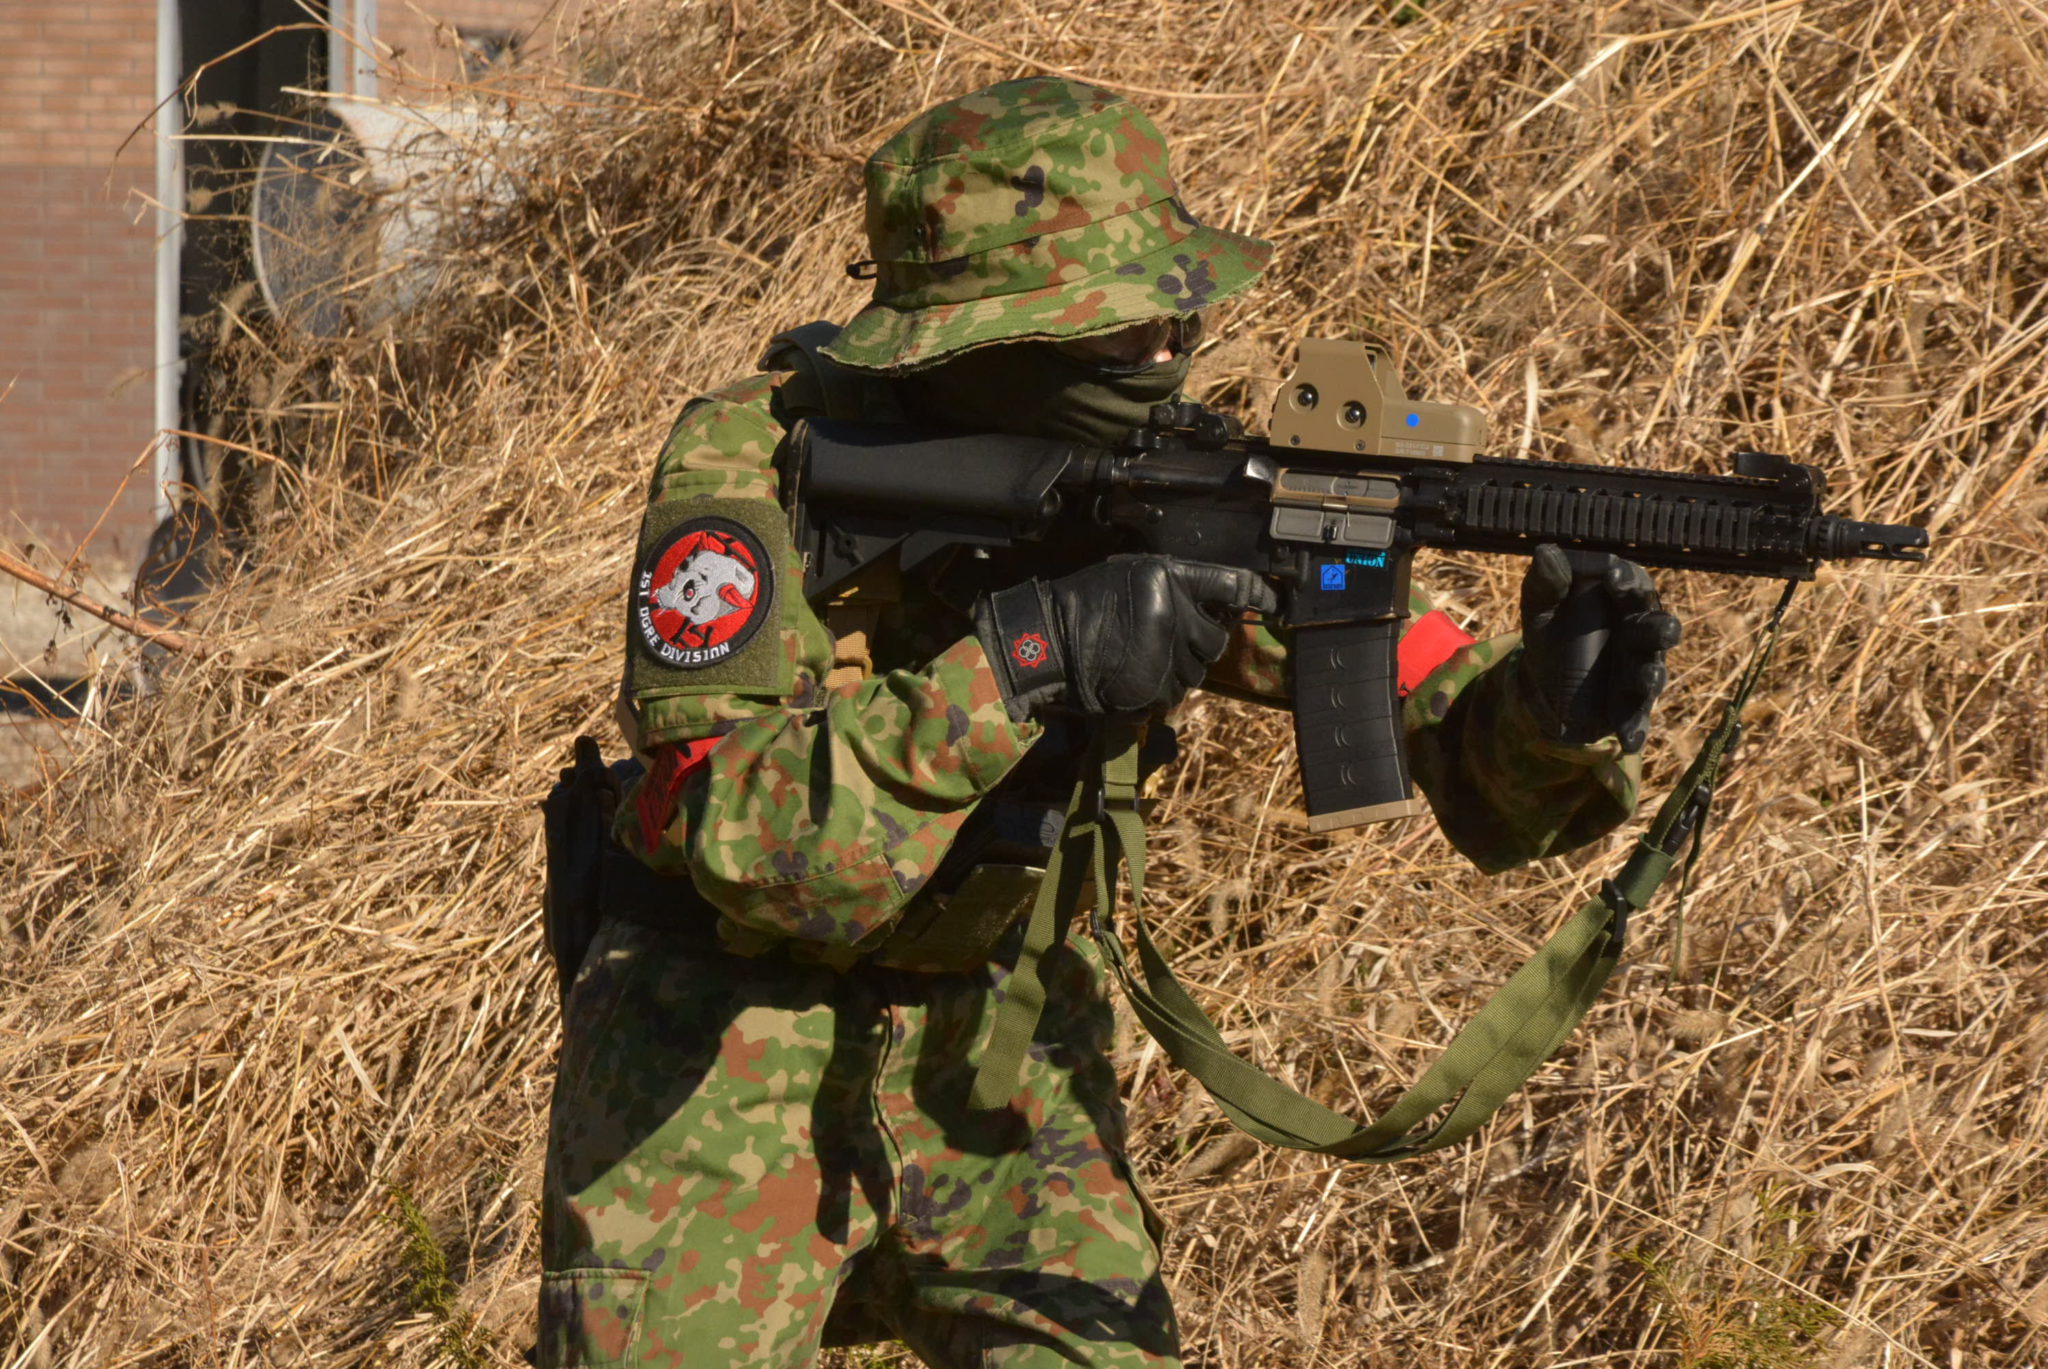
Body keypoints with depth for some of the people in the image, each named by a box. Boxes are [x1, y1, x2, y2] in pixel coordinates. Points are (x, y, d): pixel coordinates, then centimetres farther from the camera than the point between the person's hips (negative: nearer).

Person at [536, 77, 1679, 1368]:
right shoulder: (755, 464, -21)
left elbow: (1451, 739, -7)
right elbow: (759, 841, -32)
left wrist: (1550, 711, -30)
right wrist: (1027, 655, -38)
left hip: (993, 1036, 3)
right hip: (723, 1053, -3)